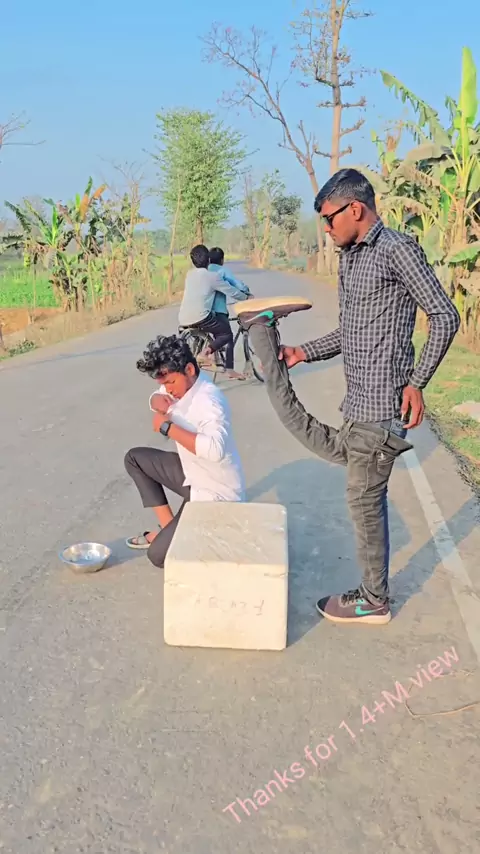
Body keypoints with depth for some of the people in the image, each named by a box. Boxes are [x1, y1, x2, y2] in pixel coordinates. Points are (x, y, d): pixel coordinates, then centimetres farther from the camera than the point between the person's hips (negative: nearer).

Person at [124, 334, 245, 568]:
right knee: (135, 458, 14)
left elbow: (215, 449, -48)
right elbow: (157, 398, 17)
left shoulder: (209, 400, -31)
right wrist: (158, 402, -10)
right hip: (192, 474, 9)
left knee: (158, 554, -11)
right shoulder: (181, 383, -3)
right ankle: (167, 526, 17)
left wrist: (167, 427, -35)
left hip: (215, 492, -9)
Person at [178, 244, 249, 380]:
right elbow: (232, 291, 3)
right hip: (199, 318, -7)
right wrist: (246, 297, 22)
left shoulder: (189, 274, 15)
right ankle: (207, 352, -11)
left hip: (183, 320, 7)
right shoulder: (212, 276, -2)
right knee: (227, 334, 10)